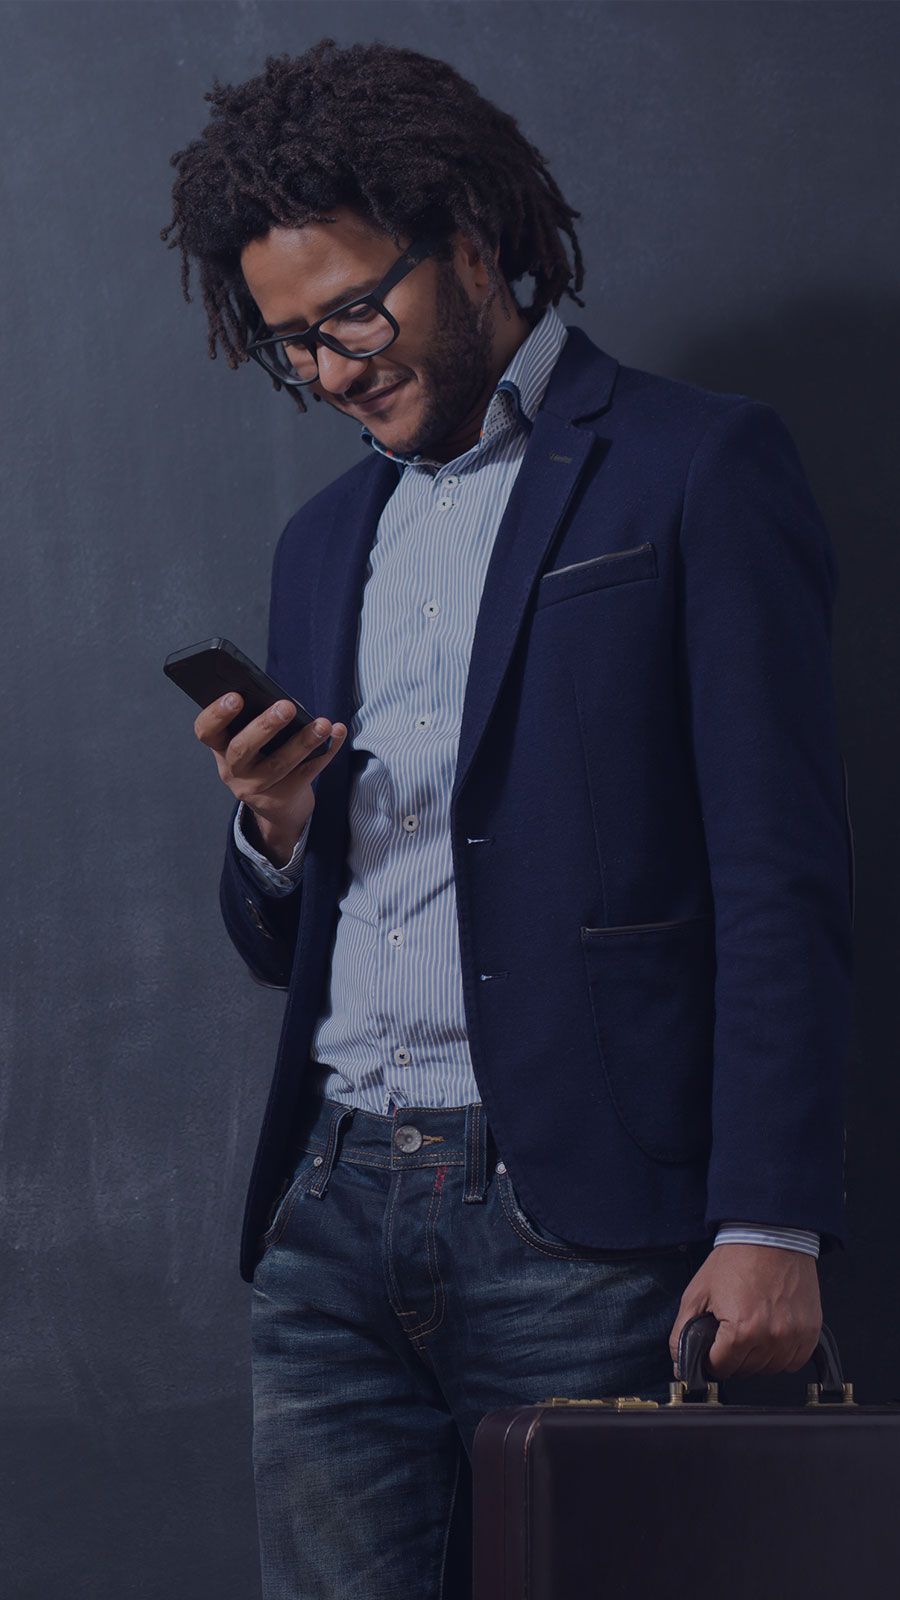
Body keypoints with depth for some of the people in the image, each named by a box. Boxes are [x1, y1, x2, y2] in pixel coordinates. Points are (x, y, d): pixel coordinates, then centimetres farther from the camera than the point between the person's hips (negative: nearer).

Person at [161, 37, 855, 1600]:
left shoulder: (701, 468, 1)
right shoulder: (326, 541, 21)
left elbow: (783, 883, -6)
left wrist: (770, 1229, -15)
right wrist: (273, 830, 1)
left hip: (576, 1222, -5)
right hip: (333, 1216, 5)